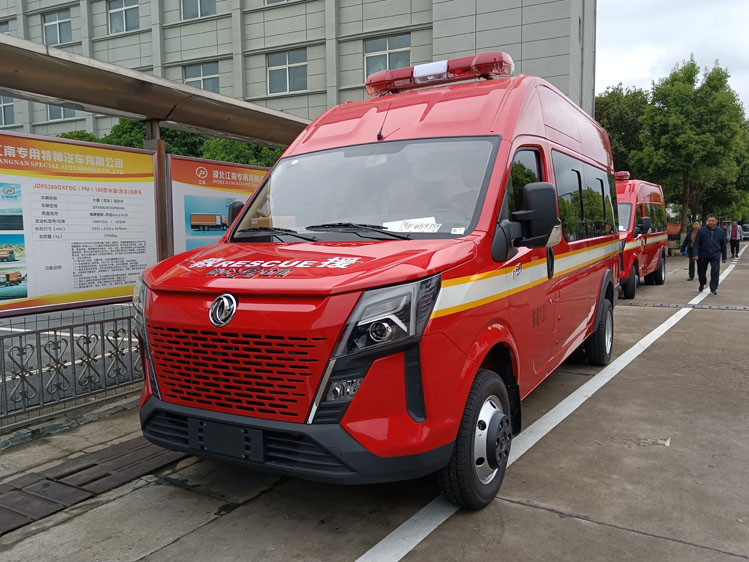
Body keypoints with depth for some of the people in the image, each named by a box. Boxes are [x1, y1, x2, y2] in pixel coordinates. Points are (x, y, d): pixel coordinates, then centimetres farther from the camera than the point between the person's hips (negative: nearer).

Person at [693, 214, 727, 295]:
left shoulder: (721, 232, 7)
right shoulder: (701, 231, 0)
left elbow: (723, 245, 14)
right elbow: (696, 243, -1)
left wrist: (724, 257, 14)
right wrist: (695, 254, -11)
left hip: (715, 256, 0)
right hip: (703, 256, 0)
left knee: (715, 272, -10)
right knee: (701, 272, 10)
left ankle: (713, 289, -2)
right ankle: (702, 285, 37)